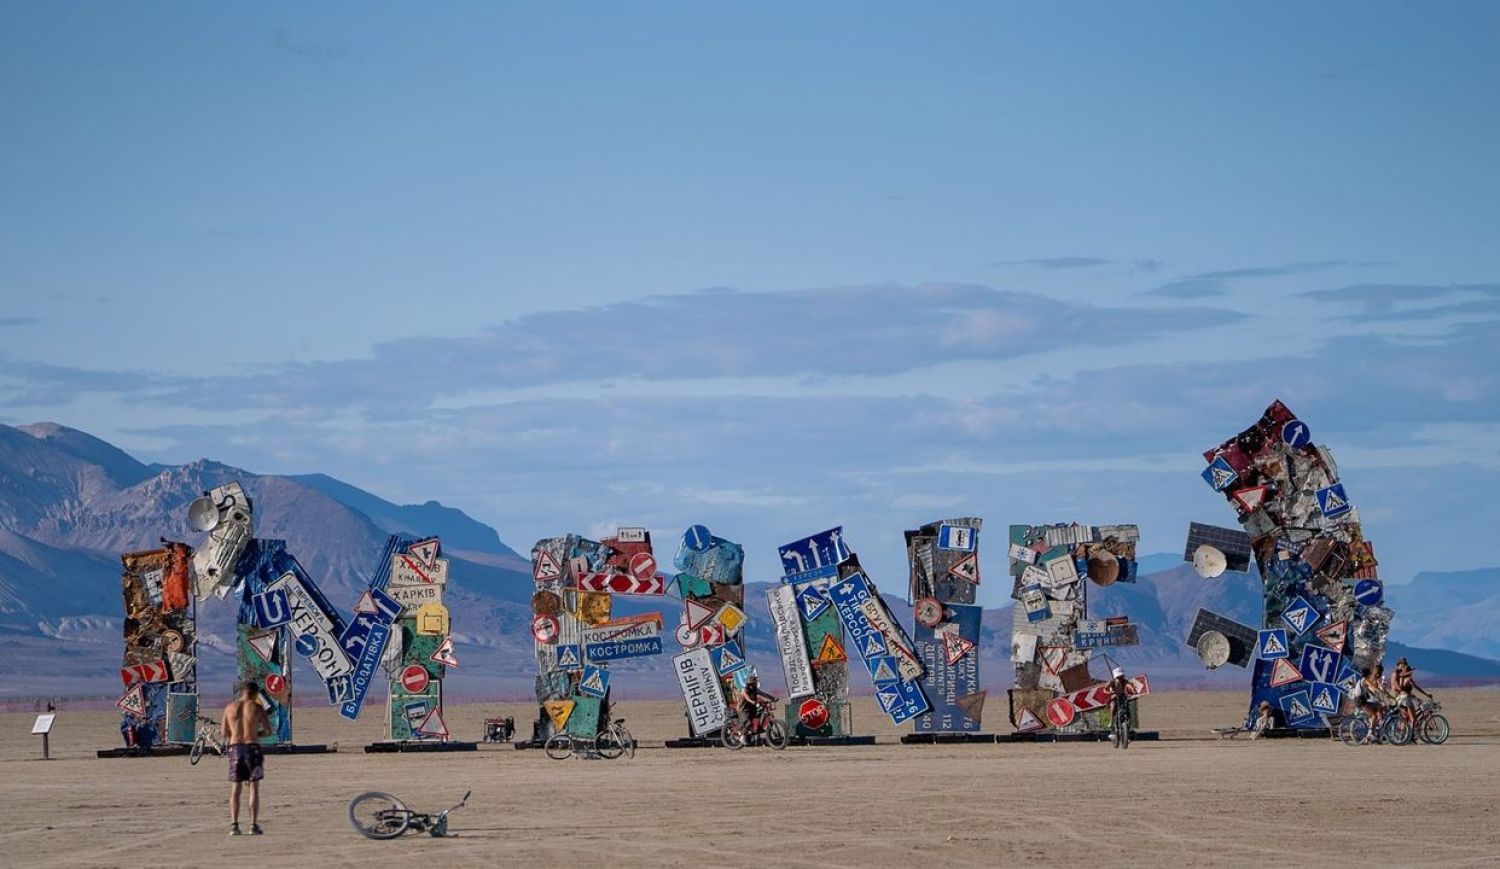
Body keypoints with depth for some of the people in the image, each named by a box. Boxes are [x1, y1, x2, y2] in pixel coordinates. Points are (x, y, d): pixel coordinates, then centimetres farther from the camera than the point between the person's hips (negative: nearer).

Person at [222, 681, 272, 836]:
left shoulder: (230, 707, 4)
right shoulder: (257, 708, -3)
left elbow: (225, 733, 8)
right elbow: (268, 731, -2)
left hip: (235, 747, 2)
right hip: (252, 747, -2)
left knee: (235, 789, 8)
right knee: (254, 788, 4)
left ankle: (234, 825, 0)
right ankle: (254, 825, 0)